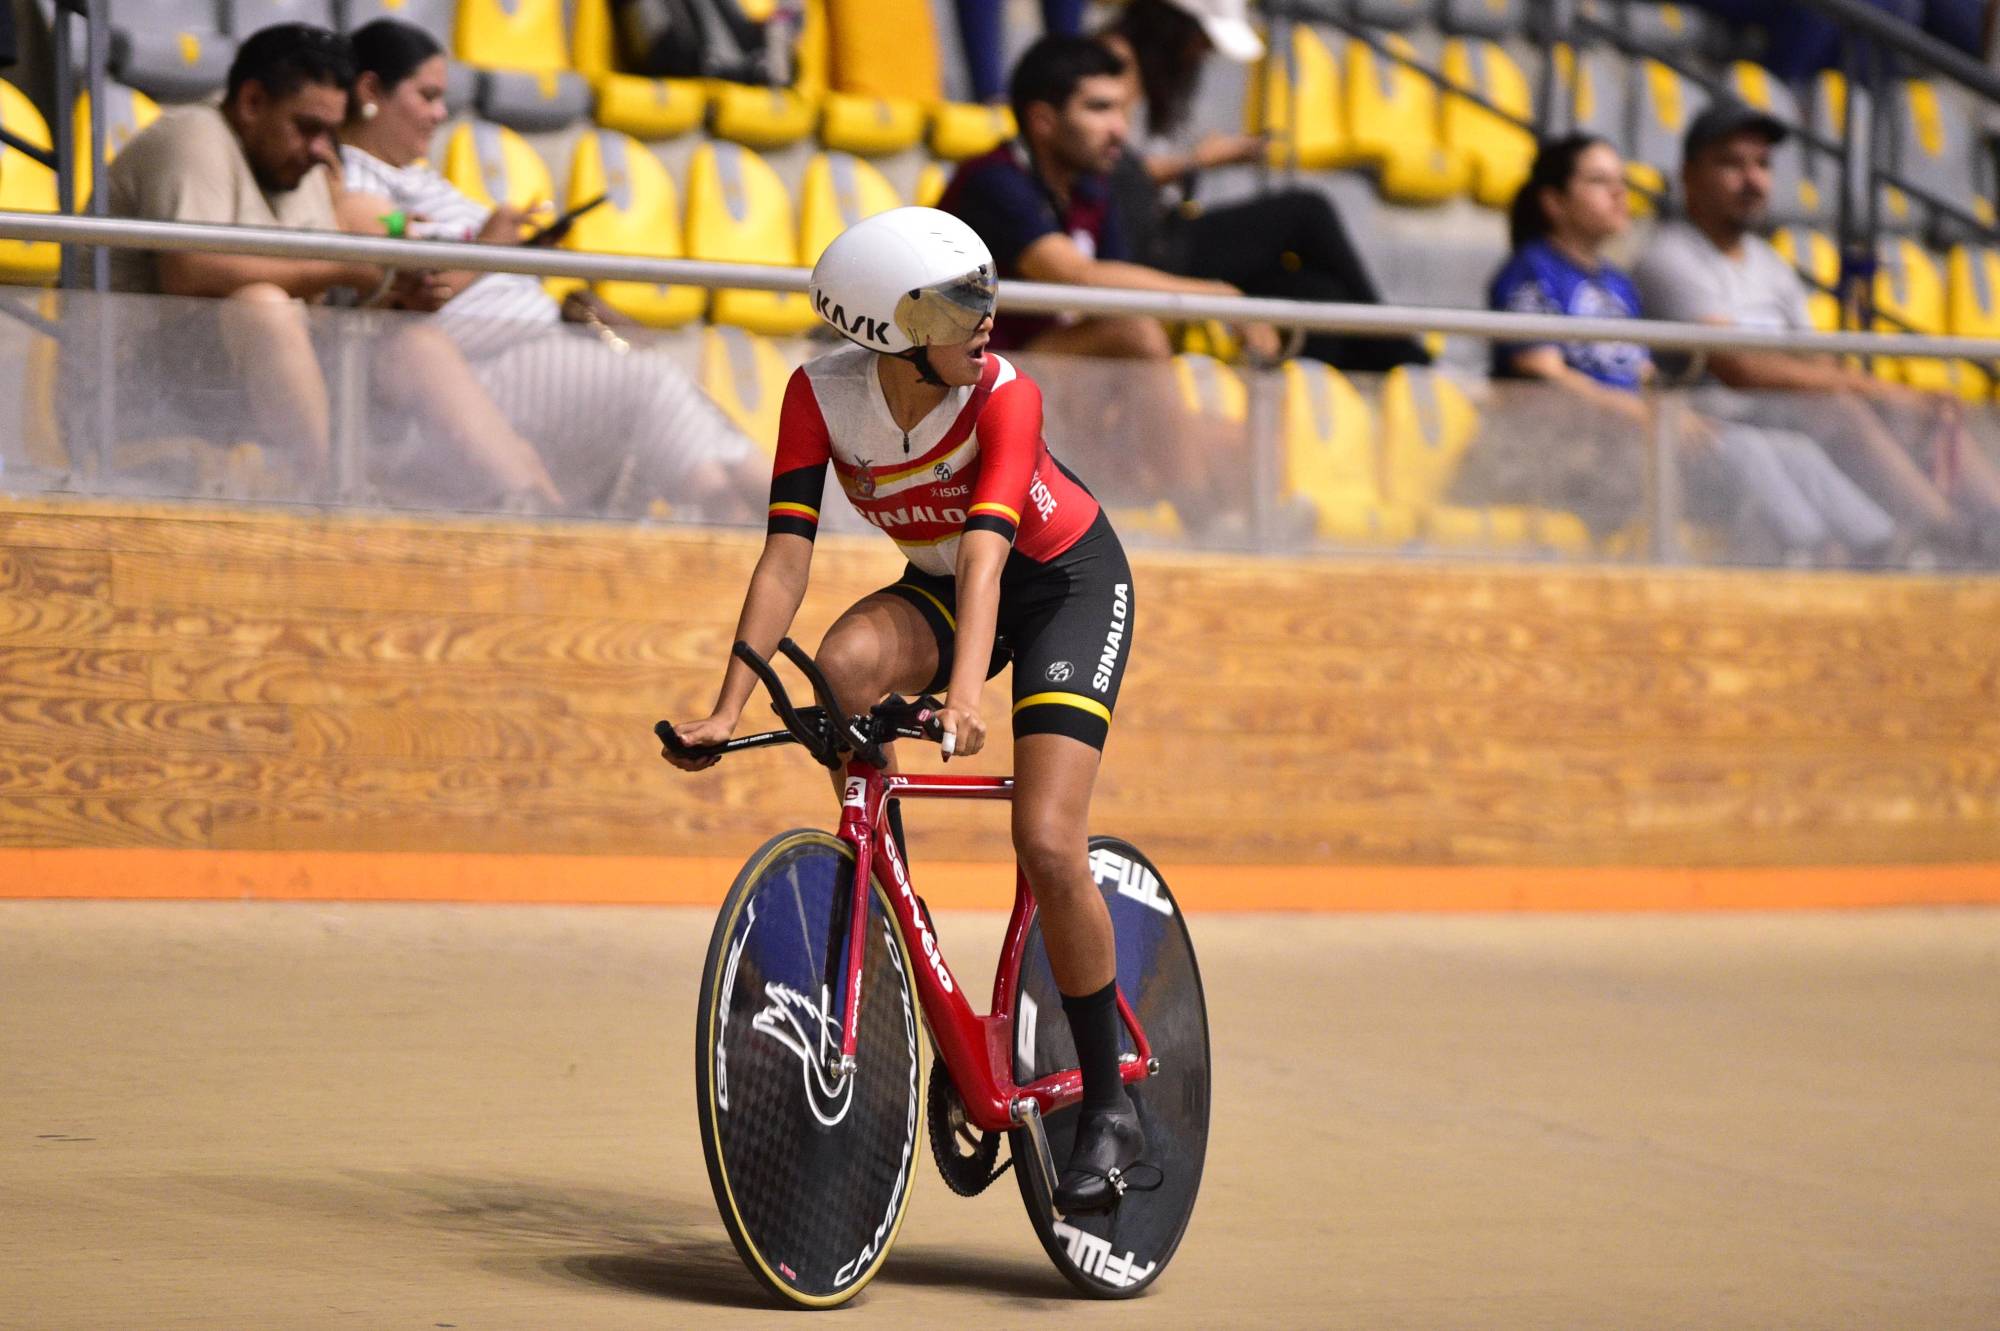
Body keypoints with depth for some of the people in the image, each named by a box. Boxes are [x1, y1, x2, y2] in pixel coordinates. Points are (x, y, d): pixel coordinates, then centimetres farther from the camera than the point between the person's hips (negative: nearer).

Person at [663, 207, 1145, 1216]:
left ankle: (1109, 1105, -4)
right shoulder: (824, 394, -20)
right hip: (938, 586, 4)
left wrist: (964, 698, -56)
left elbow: (985, 554, -41)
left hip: (1068, 582, -4)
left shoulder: (1003, 396, -30)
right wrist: (727, 710, -32)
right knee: (844, 666, -31)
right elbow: (786, 556, -23)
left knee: (1047, 846, -18)